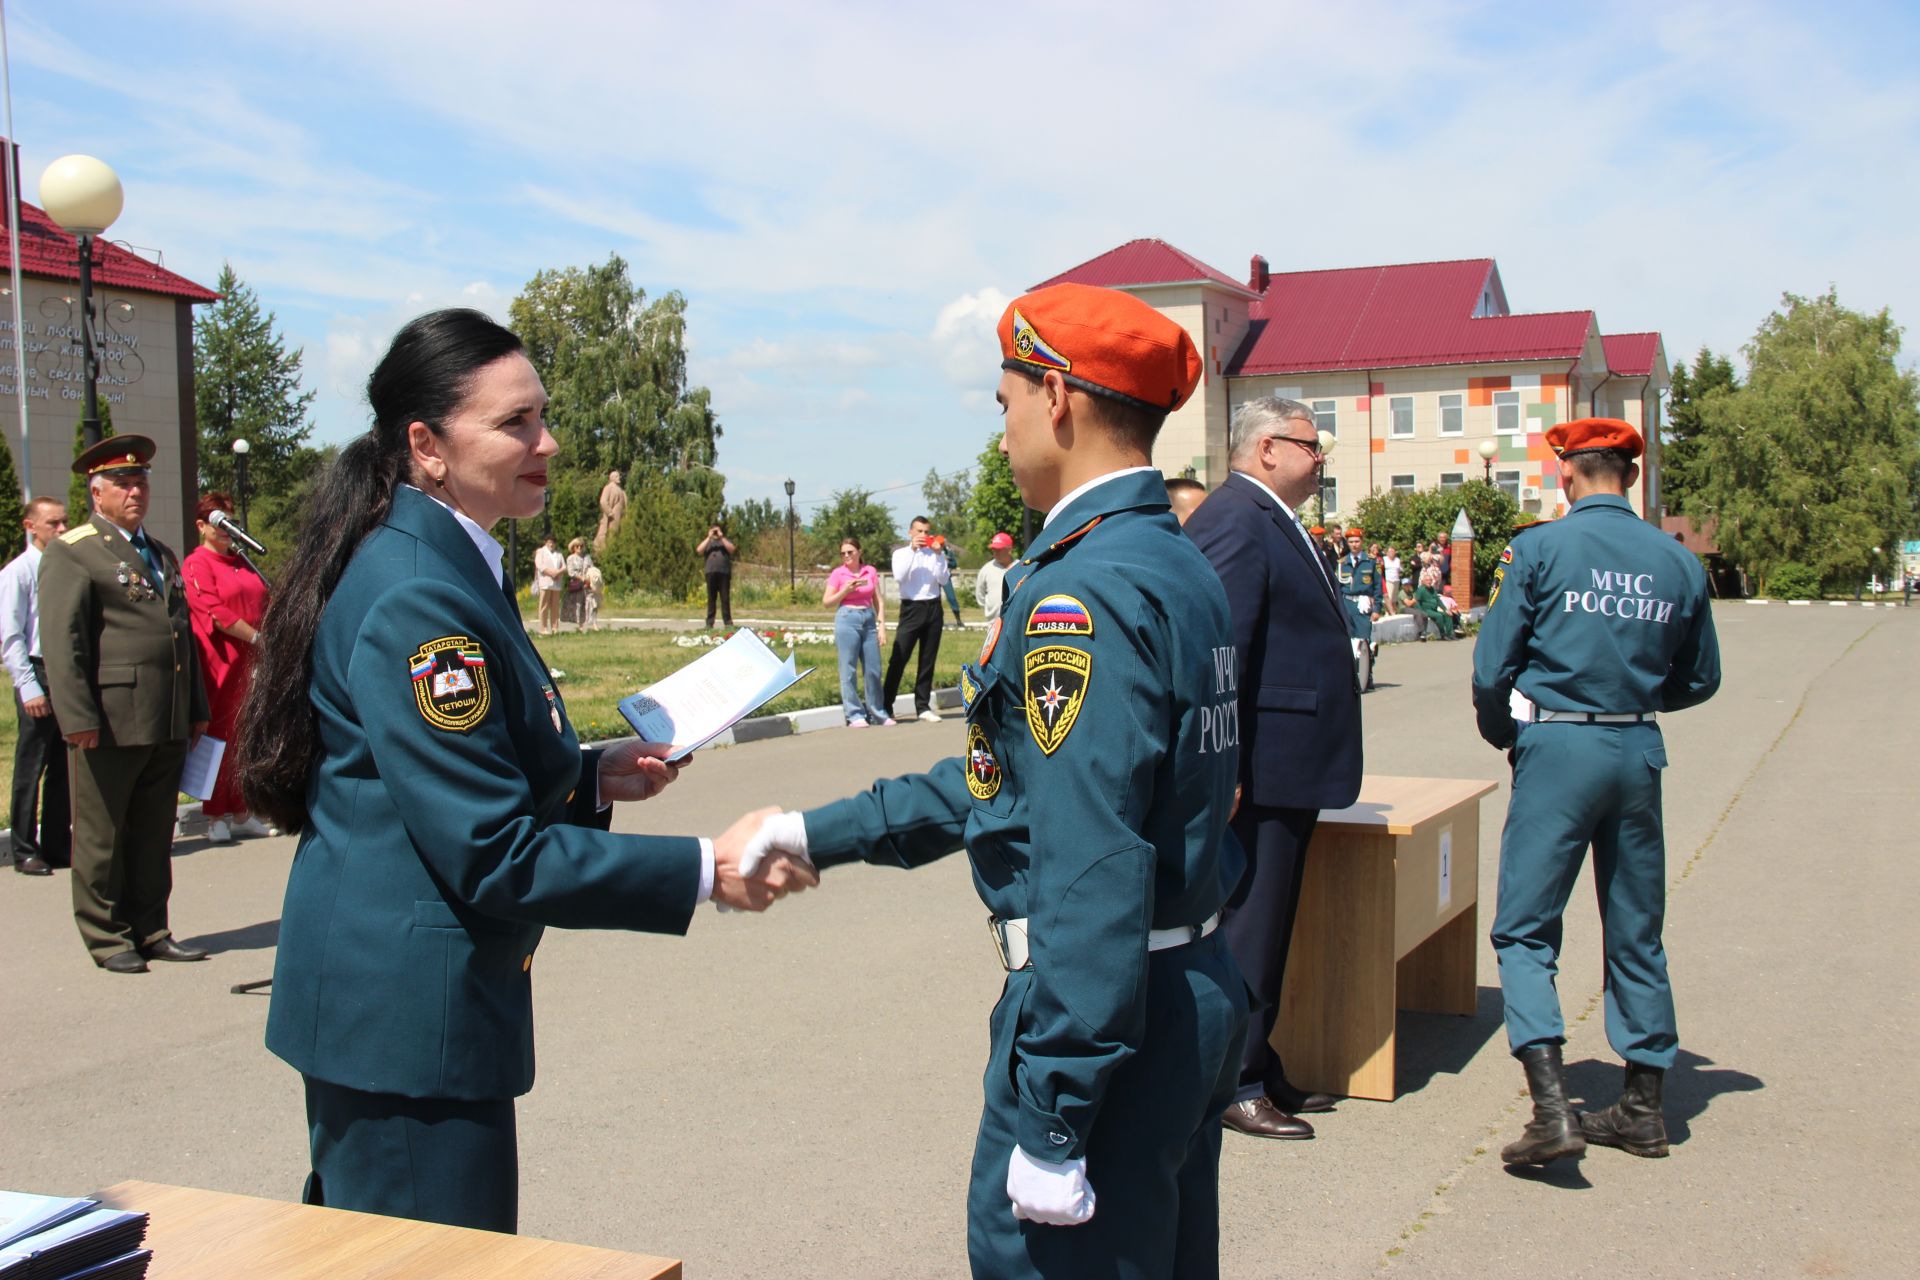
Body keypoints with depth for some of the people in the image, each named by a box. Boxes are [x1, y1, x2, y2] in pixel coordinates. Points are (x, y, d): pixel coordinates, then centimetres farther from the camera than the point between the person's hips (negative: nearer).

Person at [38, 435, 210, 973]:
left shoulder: (161, 554, 22)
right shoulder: (71, 552, -3)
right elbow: (61, 639, -11)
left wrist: (197, 709, 19)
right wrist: (77, 716, -19)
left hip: (167, 726, 7)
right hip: (109, 723, -7)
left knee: (155, 834, 12)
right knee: (102, 836, 3)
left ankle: (150, 931, 20)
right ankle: (106, 938, 12)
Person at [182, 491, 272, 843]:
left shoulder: (242, 562, 18)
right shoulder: (196, 563, -4)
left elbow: (262, 603, 21)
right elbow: (214, 612, -13)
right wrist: (255, 637, -14)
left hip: (251, 661, 6)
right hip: (219, 664, -6)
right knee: (219, 737, -2)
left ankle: (240, 814, 14)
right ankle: (216, 817, 4)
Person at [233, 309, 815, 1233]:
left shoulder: (449, 567, 10)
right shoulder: (418, 598, -22)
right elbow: (489, 852, -23)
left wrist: (590, 776, 6)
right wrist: (706, 871, -20)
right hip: (407, 1013, -11)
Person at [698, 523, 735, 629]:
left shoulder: (725, 541, 20)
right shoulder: (707, 542, 21)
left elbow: (731, 549, 0)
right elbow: (699, 551, 1)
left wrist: (722, 537, -3)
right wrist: (709, 537, 0)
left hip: (724, 573, -1)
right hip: (711, 572, 1)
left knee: (725, 598, -3)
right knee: (711, 598, 0)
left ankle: (728, 622, -3)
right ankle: (709, 623, 0)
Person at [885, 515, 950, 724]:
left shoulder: (935, 554, 11)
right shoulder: (901, 553, 7)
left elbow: (944, 580, -2)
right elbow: (899, 576, -11)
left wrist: (938, 555, -10)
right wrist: (912, 550, -13)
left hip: (933, 608, 3)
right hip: (911, 608, -3)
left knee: (928, 661, 6)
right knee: (898, 659, -7)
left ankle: (923, 706, 12)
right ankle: (885, 706, -3)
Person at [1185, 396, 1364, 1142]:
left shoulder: (1276, 521, 17)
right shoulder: (1235, 518, -16)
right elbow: (1219, 644, -23)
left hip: (1290, 770, 10)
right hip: (1259, 770, -10)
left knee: (1267, 926, 17)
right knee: (1245, 925, -1)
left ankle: (1259, 1068, 27)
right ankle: (1232, 1085, 9)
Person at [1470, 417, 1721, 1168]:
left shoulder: (1541, 550, -7)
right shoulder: (1677, 562, 4)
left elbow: (1492, 668, -6)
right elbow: (1698, 681, 12)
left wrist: (1506, 738, 12)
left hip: (1559, 748, -4)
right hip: (1639, 752, 4)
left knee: (1524, 930, -1)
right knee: (1636, 932, 14)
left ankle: (1552, 1108, -14)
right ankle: (1643, 1108, 22)